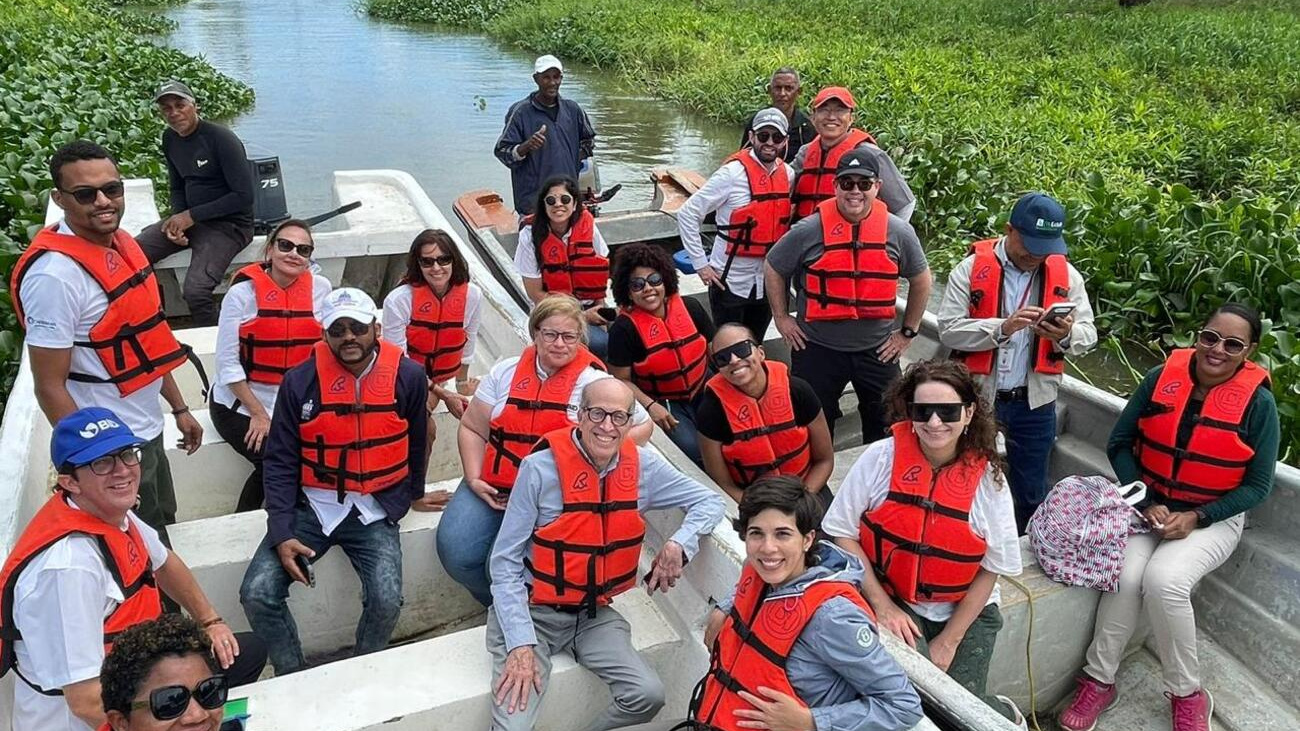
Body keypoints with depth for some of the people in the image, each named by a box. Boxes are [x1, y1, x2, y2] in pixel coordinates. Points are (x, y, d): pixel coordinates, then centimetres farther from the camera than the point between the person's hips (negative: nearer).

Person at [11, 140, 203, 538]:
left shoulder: (122, 243, 2)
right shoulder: (55, 273, -24)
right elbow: (50, 387, -21)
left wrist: (179, 407, 15)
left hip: (148, 431, 8)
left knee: (163, 528, 25)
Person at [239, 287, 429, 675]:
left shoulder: (408, 377, -5)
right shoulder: (300, 381, -6)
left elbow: (415, 444, 11)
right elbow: (279, 461, -2)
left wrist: (412, 494, 23)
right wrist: (281, 534, -10)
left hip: (375, 511, -1)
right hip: (311, 507, 1)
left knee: (386, 601, -20)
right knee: (257, 594, -13)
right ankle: (293, 674, 13)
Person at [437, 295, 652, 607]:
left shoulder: (595, 382, 1)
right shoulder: (506, 372, 8)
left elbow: (642, 426, 6)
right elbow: (472, 429, 12)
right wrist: (473, 479, -2)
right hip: (492, 486, 4)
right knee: (455, 552, -17)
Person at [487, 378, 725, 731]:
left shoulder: (644, 466, -5)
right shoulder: (540, 468, -17)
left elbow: (710, 502, 5)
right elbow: (505, 562, -12)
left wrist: (679, 544, -16)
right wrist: (521, 644, -19)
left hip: (594, 615, 4)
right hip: (531, 611, -3)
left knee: (649, 695, -13)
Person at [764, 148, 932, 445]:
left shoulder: (899, 231, -5)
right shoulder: (809, 231, -10)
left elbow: (920, 279, 9)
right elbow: (774, 269, 4)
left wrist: (908, 331, 8)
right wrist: (781, 318, 2)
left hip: (877, 350, 2)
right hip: (817, 346, -1)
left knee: (887, 428, 14)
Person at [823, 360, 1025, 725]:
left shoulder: (987, 478, -8)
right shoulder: (881, 457, -12)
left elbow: (991, 569, -2)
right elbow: (842, 533, -7)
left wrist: (949, 641, -4)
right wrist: (882, 606, -11)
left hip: (965, 611, 1)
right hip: (893, 601, -1)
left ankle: (1006, 715, 26)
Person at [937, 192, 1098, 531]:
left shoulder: (1065, 274, 1)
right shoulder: (971, 268, -8)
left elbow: (1088, 335, 0)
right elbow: (949, 330, -14)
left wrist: (1066, 335, -23)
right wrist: (1002, 327, -27)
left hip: (1035, 402, 2)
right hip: (977, 396, -2)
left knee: (1032, 493, 15)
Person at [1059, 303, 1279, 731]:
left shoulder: (1258, 403, -10)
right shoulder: (1162, 378, -6)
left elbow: (1257, 486, -5)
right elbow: (1119, 444, 1)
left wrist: (1194, 518, -16)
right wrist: (1146, 503, -10)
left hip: (1213, 519, -2)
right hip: (1149, 506, 2)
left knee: (1164, 580, -28)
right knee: (1126, 575, -25)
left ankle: (1187, 694, -4)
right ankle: (1099, 680, -5)